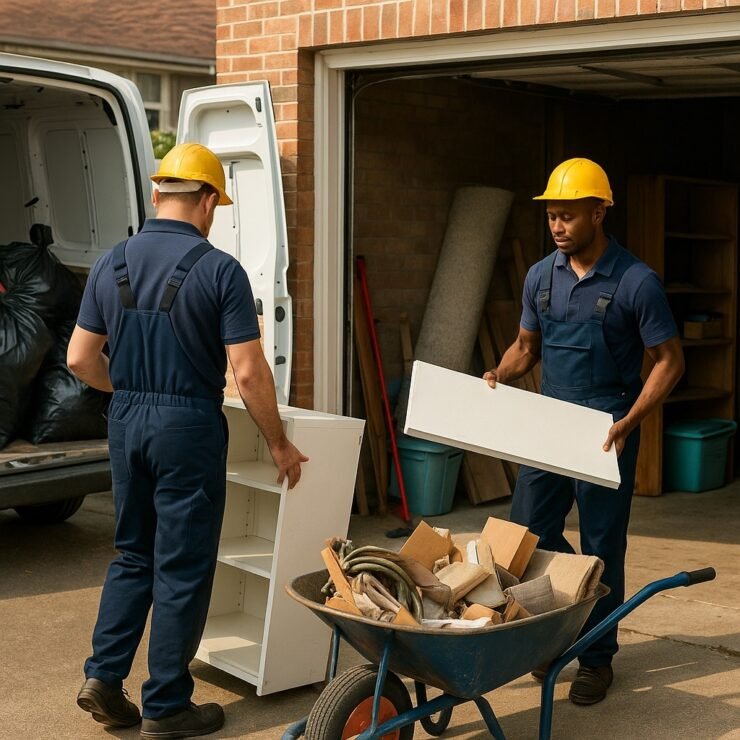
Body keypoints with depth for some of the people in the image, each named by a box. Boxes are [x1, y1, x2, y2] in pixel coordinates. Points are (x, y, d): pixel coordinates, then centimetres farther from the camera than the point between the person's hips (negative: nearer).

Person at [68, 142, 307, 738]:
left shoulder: (112, 265, 4)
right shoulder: (219, 270, -12)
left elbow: (81, 359, 6)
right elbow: (249, 372, -14)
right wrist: (279, 444, -3)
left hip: (126, 422, 5)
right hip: (189, 426, -5)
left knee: (133, 555, 20)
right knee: (182, 568, 5)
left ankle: (104, 677, 16)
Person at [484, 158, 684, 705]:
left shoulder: (637, 282, -12)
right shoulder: (541, 276, 3)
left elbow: (669, 361, -8)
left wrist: (628, 423, -19)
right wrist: (500, 374, -6)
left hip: (605, 431, -5)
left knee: (601, 547, 4)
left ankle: (598, 656, 19)